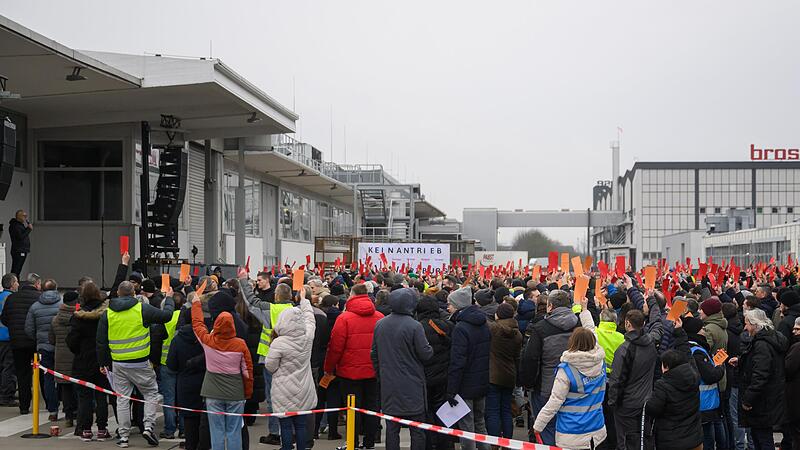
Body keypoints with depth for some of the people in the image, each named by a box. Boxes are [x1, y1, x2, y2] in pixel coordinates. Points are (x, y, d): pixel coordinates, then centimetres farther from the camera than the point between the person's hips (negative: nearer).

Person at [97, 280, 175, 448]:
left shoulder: (108, 314, 2)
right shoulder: (142, 309, -8)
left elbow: (101, 341, 6)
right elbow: (166, 315, -1)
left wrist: (102, 362, 16)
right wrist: (169, 299, 18)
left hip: (118, 364, 3)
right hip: (140, 362, -3)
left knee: (122, 399, 9)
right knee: (151, 393, 13)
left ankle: (123, 436, 12)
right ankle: (148, 426, -1)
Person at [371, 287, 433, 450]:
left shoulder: (380, 324, 3)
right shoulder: (414, 326, -15)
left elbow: (374, 354, 10)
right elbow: (425, 354, -12)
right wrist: (430, 348, 9)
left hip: (389, 385, 5)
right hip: (412, 385, -5)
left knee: (392, 428, 9)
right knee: (417, 430, 4)